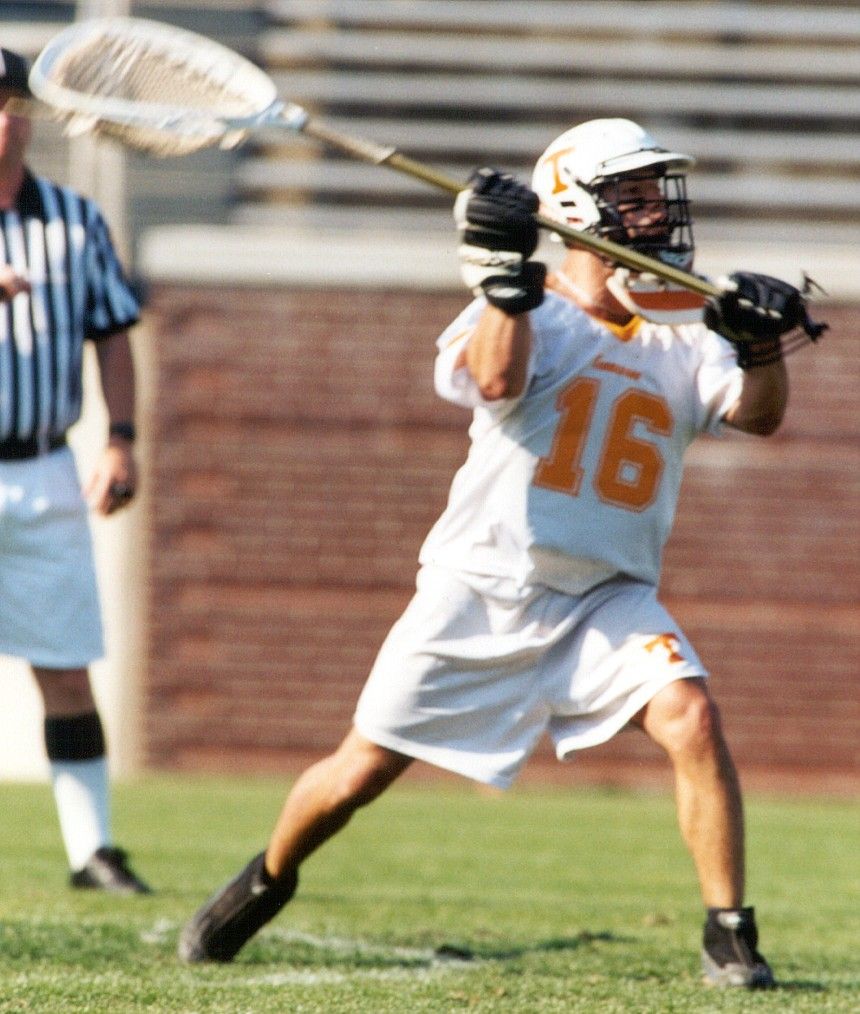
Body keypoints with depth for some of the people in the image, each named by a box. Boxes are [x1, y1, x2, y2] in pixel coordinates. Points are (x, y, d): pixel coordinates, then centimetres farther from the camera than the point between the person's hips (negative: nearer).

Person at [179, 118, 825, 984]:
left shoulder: (681, 345, 8)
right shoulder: (528, 313, -4)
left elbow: (758, 413, -7)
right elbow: (496, 378, -25)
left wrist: (761, 344, -26)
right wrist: (504, 274, -35)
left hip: (605, 600, 3)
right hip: (480, 589, -2)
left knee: (691, 717, -24)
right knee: (359, 773, 3)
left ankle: (729, 937, -14)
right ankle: (267, 883, 32)